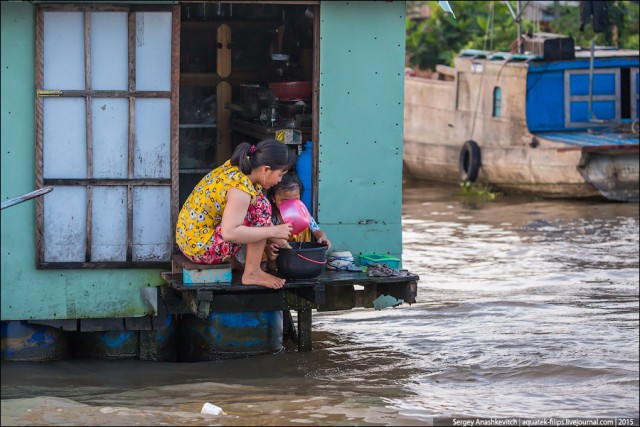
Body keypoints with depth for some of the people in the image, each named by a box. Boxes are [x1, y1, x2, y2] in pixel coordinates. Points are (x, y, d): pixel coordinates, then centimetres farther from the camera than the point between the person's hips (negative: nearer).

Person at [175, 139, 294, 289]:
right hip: (201, 248, -10)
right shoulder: (241, 188, -24)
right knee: (260, 205, -14)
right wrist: (273, 231, -24)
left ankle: (230, 260, 13)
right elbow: (229, 233, -33)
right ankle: (252, 273, -10)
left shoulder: (233, 167, 3)